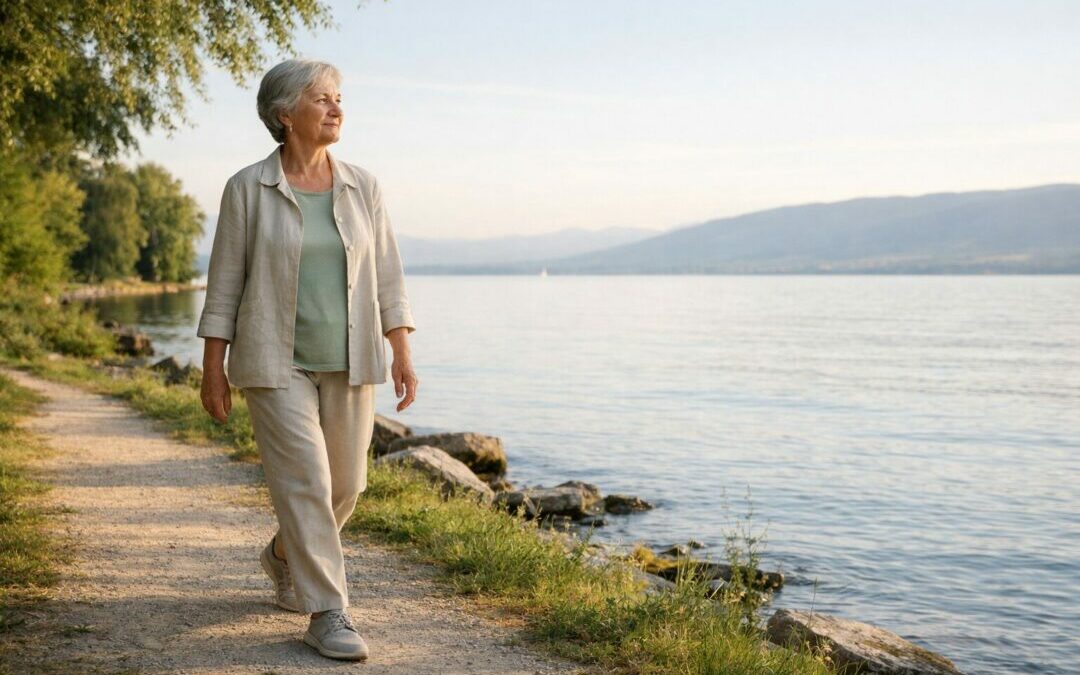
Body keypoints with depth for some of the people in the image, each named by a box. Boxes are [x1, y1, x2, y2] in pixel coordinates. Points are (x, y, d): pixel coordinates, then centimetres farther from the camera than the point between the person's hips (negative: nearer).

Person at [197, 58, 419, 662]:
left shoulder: (362, 186, 3)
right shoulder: (248, 189, -5)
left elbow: (386, 275, 4)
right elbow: (225, 283, -3)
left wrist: (402, 353, -3)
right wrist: (214, 370, -5)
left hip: (348, 363, 4)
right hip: (276, 363, -4)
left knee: (345, 482, 11)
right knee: (304, 482, -10)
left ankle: (286, 555, 40)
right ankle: (327, 615, 0)